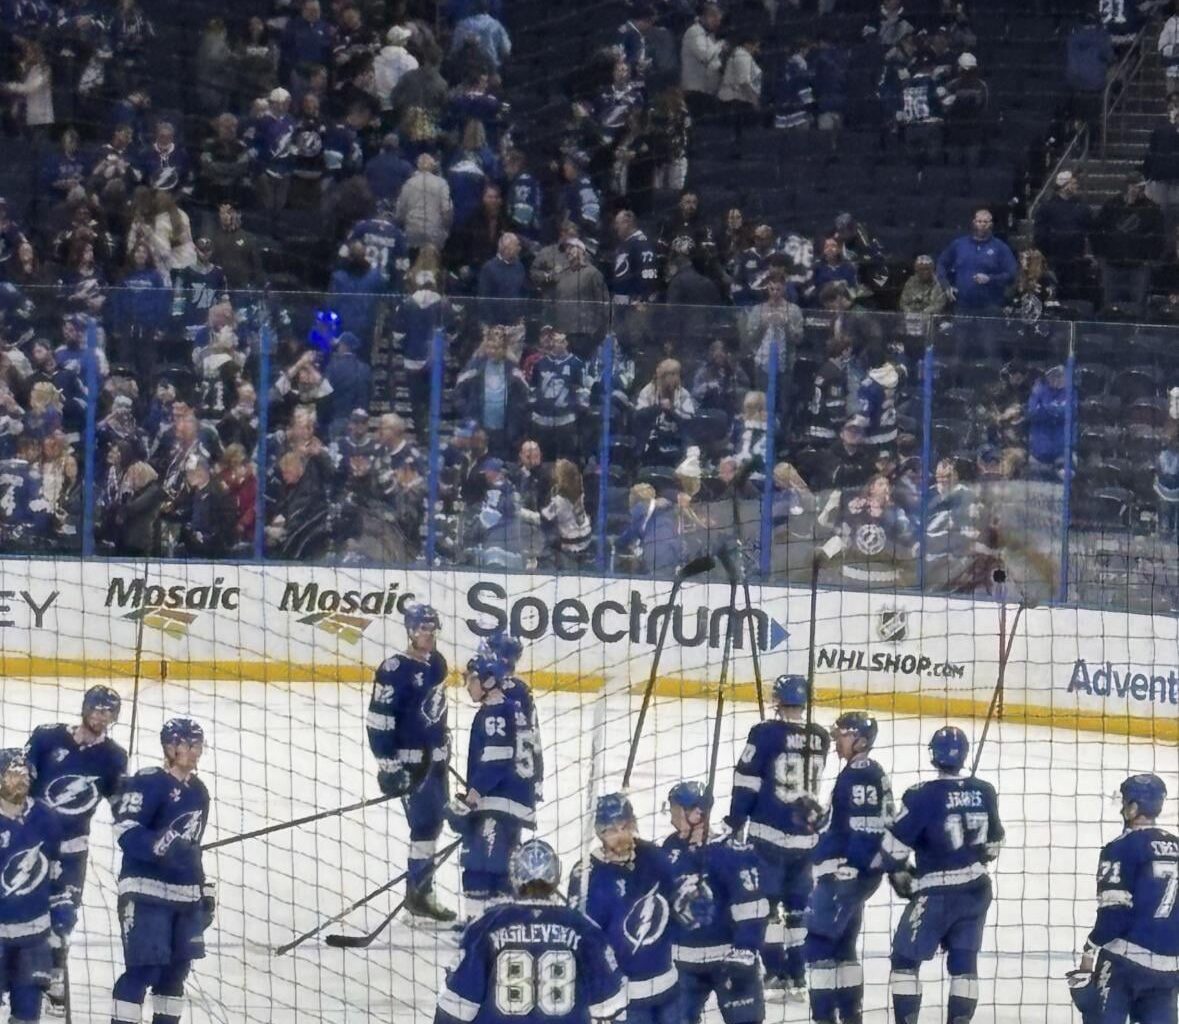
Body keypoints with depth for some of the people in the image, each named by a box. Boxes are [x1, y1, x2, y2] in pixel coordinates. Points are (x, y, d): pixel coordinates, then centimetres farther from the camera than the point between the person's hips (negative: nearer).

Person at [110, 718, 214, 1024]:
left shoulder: (198, 791, 15)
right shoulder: (148, 783, -11)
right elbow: (126, 832, -19)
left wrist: (205, 890, 23)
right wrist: (161, 845, -35)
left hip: (185, 894, 8)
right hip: (147, 891, -8)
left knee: (177, 968, 10)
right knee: (143, 967, -13)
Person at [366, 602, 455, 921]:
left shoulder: (437, 663, 5)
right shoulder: (395, 671, -20)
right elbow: (378, 721, -20)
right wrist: (387, 766, -22)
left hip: (436, 755, 8)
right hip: (409, 759, -8)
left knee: (435, 819, 15)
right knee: (425, 821, -10)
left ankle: (420, 881, 28)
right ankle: (419, 894, -3)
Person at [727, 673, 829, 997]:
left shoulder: (766, 733, -11)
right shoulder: (819, 737, 2)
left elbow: (746, 782, -9)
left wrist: (735, 822, 1)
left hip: (769, 832, -4)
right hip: (805, 835, 4)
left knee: (767, 899, 5)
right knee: (798, 904, 12)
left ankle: (775, 970, 1)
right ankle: (797, 975, 14)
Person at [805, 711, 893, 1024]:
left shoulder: (861, 775, -14)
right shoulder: (867, 773, 19)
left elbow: (867, 827, -22)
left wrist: (849, 868, -23)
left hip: (848, 872, -11)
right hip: (846, 872, 11)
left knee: (819, 941, -11)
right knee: (842, 944, 16)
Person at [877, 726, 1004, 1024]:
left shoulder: (924, 796, -16)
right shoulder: (984, 792, 1)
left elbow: (895, 843, -11)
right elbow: (993, 843, 14)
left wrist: (898, 872, 8)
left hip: (936, 893, -5)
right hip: (976, 889, 5)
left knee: (906, 958, 5)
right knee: (964, 961, 13)